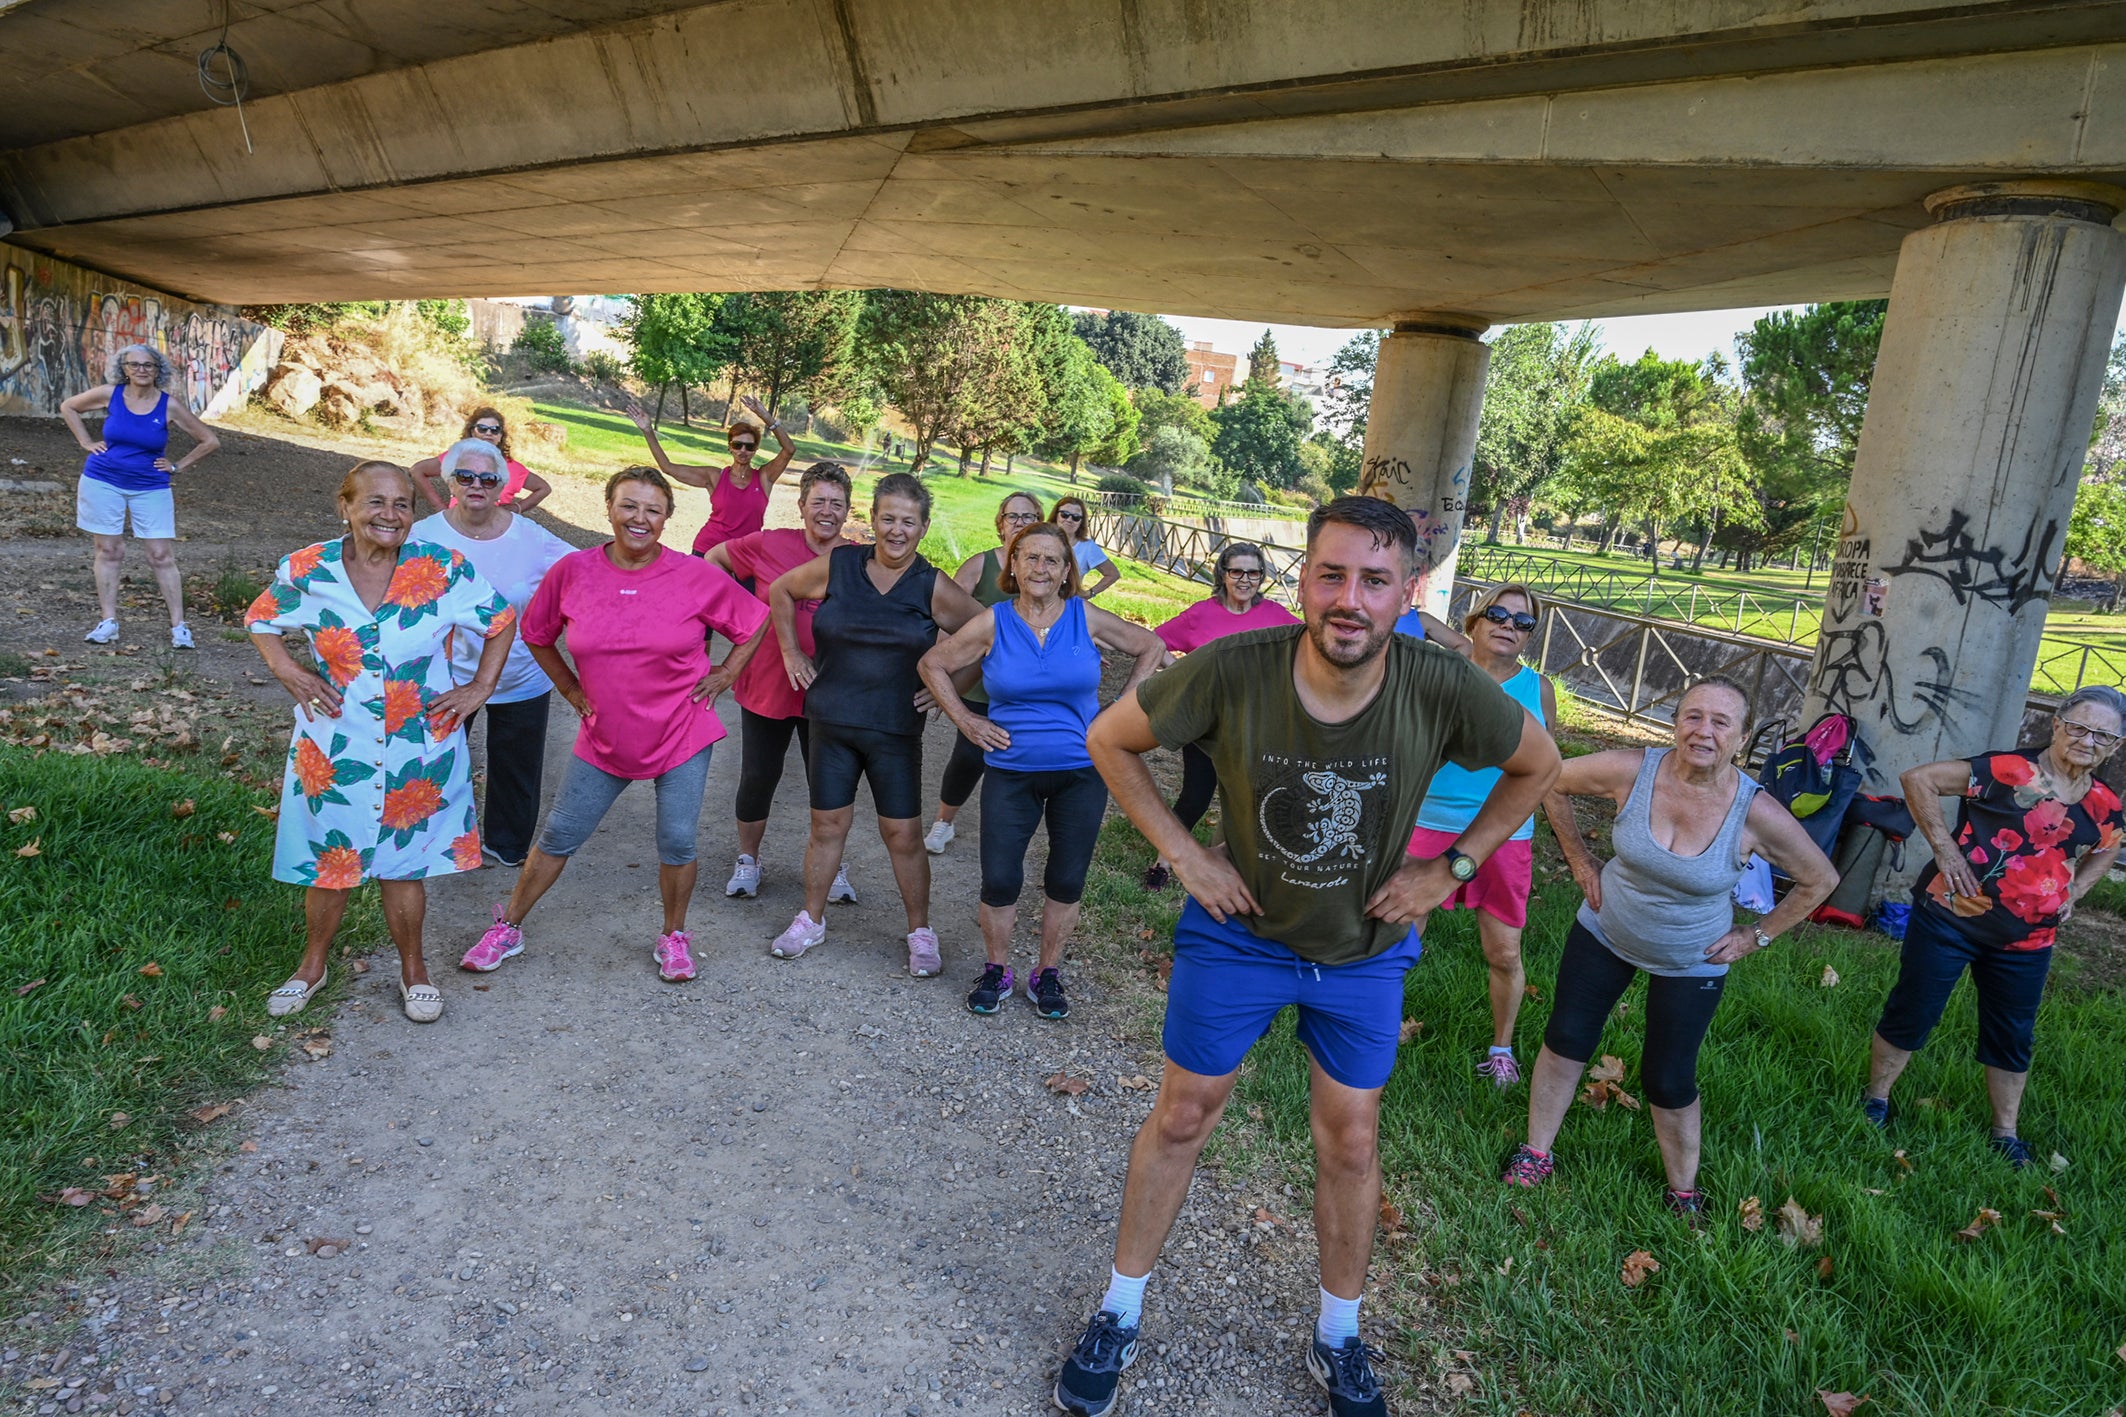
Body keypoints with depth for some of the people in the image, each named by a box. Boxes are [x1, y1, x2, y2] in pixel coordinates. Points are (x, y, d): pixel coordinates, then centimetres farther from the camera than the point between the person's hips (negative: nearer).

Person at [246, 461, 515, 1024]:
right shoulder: (308, 570, -6)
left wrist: (481, 687, -2)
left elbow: (502, 619, 4)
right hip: (333, 750, 1)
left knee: (404, 863, 11)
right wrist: (287, 672, -3)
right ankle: (313, 964, 37)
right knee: (327, 862, 14)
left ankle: (413, 970, 31)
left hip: (419, 750, -1)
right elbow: (260, 619, 12)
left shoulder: (443, 568, -10)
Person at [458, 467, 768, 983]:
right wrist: (572, 690, 7)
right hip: (604, 739, 2)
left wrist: (724, 676, 0)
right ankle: (507, 928, 29)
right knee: (558, 836, 10)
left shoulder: (696, 577, -11)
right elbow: (536, 634, 11)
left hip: (682, 734, -1)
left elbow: (754, 624, 3)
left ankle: (674, 937, 26)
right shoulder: (573, 571, -7)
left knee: (677, 842, 3)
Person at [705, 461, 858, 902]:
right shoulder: (769, 545, -8)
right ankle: (747, 861, 34)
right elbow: (713, 559, 7)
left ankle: (833, 869, 29)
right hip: (767, 686, 0)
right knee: (758, 779, 11)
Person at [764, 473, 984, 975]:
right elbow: (779, 591, 14)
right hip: (832, 721, 2)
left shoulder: (933, 588, -7)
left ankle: (921, 931, 20)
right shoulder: (837, 566, -2)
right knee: (828, 825, 11)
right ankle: (811, 919, 30)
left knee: (904, 835, 2)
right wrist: (791, 652, 9)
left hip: (895, 730, -1)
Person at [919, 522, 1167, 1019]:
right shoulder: (993, 623, -4)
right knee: (999, 880, -1)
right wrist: (965, 721, -1)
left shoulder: (1087, 619, -3)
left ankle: (1047, 973, 26)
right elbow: (933, 665, 4)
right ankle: (996, 970, 22)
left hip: (1082, 772, 1)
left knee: (1067, 881, 8)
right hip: (1011, 772, 0)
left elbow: (1152, 648, 9)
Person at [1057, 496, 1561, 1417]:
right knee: (1181, 1116, 11)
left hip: (1364, 949, 1)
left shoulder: (1445, 691, -25)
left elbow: (1538, 764, -3)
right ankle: (1119, 1314, 33)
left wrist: (1450, 867, -9)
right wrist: (1182, 851, -16)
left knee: (1351, 1143, 13)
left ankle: (1339, 1338, 38)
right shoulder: (1232, 670, -28)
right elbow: (1111, 738, -12)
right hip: (1237, 930, -1)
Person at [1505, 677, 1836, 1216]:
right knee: (1566, 1041, 6)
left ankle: (1684, 1193, 30)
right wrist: (1580, 860, -4)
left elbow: (1820, 880, -5)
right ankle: (1536, 1152, 27)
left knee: (1668, 1080, 6)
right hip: (1605, 934, 2)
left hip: (1691, 964, -1)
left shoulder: (1757, 814, -23)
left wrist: (1755, 936, -5)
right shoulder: (1632, 770, -23)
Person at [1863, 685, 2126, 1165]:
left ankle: (2006, 1132, 34)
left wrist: (2073, 893, 9)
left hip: (2025, 943, 5)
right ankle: (1875, 1098, 24)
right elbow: (1918, 779, -19)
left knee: (2012, 1037, 17)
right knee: (1911, 1013, 5)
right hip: (1951, 919, -5)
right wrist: (1944, 848, -21)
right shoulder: (2009, 770, -16)